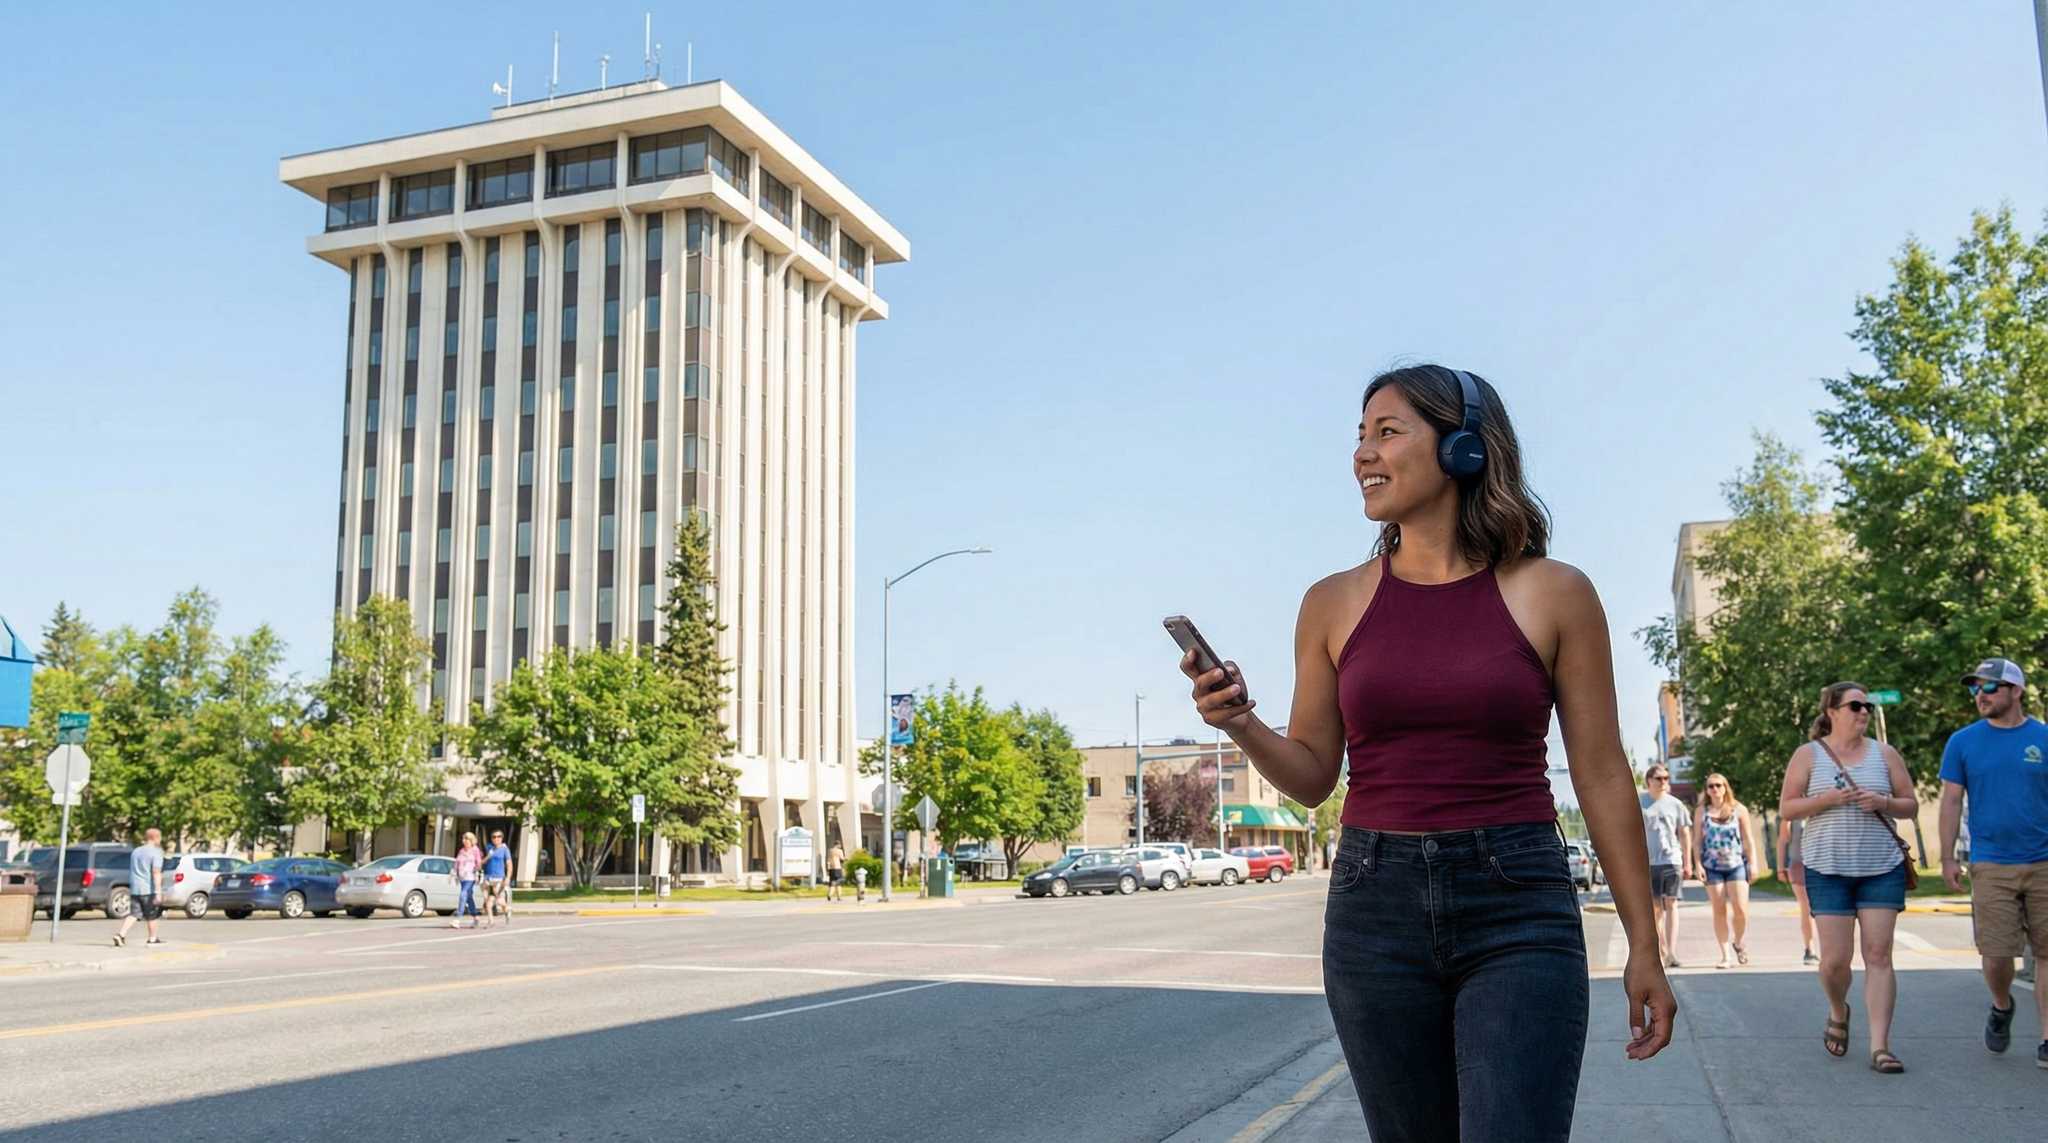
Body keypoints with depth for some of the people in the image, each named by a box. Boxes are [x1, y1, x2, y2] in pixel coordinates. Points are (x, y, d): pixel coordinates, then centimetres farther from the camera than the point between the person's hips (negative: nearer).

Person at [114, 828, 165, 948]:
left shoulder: (135, 851, 14)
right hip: (148, 889, -6)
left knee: (133, 913, 4)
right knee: (152, 915, 9)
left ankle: (121, 935, -14)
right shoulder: (156, 853, -10)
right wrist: (158, 892, -20)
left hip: (134, 888, 6)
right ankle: (152, 938, 19)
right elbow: (156, 873, -18)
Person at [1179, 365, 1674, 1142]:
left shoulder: (1553, 594, -1)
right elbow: (1312, 777, 9)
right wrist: (1241, 726, -11)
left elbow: (1602, 774, 2)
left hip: (1517, 911, -2)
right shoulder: (1335, 604, 5)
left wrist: (1643, 947, 3)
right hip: (1376, 905, 3)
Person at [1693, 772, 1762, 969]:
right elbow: (1697, 841, 8)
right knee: (1719, 911, 0)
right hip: (1712, 867, 1)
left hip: (1736, 864, -1)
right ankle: (1725, 955, 6)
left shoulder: (1739, 809, 6)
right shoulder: (1702, 812, 7)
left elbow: (1748, 840, 7)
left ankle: (1738, 942, 18)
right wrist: (1698, 864, -2)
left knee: (1740, 909, -9)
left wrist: (1753, 864, 1)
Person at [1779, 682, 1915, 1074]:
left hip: (1882, 868, 1)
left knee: (1879, 956, -5)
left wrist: (1883, 802, -10)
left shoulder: (1884, 754, 8)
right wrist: (1829, 799, -15)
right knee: (1835, 959, -3)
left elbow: (1910, 804, 11)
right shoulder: (1808, 755, 2)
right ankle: (1838, 1012, 29)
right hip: (1828, 868, -1)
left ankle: (1880, 1047, -4)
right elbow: (1786, 808, -1)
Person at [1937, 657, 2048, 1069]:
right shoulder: (1963, 742, 4)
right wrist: (1948, 858, -1)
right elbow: (1951, 801, 5)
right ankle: (2001, 1008, 28)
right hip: (1991, 865, 0)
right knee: (1997, 953, -3)